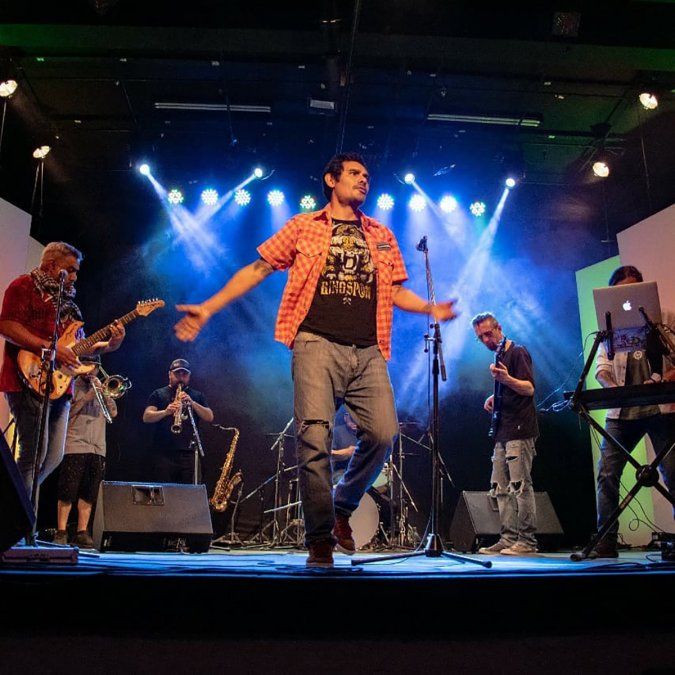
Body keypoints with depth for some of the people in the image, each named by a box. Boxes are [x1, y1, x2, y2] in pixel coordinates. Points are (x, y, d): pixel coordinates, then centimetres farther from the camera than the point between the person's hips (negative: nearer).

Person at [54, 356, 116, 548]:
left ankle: (82, 532, 7)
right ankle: (61, 532, 0)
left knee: (89, 494, 3)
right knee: (67, 491, -6)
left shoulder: (102, 389, 21)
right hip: (75, 446, -4)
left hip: (98, 448, 4)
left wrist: (102, 392, -1)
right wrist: (85, 398, -11)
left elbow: (113, 412, 8)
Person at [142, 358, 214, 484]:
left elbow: (209, 417, 5)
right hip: (164, 453, -1)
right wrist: (166, 412, -21)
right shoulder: (159, 394, 11)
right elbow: (146, 417, -2)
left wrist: (192, 402, -10)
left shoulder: (197, 396, 17)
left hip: (190, 453, 1)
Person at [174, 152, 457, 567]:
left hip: (367, 353, 3)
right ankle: (320, 541, 2)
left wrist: (431, 309, 4)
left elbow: (397, 291, 24)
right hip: (318, 345, -3)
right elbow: (257, 270, 12)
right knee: (314, 437, -14)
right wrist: (209, 308, 6)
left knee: (384, 433, -10)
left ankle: (342, 508, 17)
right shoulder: (303, 226, 14)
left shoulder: (382, 236, 23)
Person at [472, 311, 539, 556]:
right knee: (500, 488, 8)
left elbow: (529, 389, -18)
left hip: (520, 430, -9)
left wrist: (506, 379, -34)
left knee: (520, 485, -9)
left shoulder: (518, 352, -6)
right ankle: (508, 539, 12)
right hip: (503, 432, 9)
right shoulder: (500, 356, 19)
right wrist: (494, 398, 12)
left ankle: (527, 541, -5)